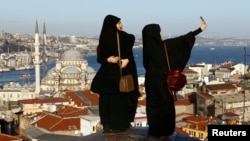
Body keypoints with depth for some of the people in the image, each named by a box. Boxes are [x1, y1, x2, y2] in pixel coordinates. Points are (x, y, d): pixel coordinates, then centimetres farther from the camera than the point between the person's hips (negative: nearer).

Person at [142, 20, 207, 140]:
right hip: (161, 81, -5)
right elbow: (182, 39, -8)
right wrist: (200, 29, 1)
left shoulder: (148, 46, -2)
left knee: (154, 105, 11)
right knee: (164, 106, 6)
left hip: (151, 80, 5)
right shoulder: (163, 45, -15)